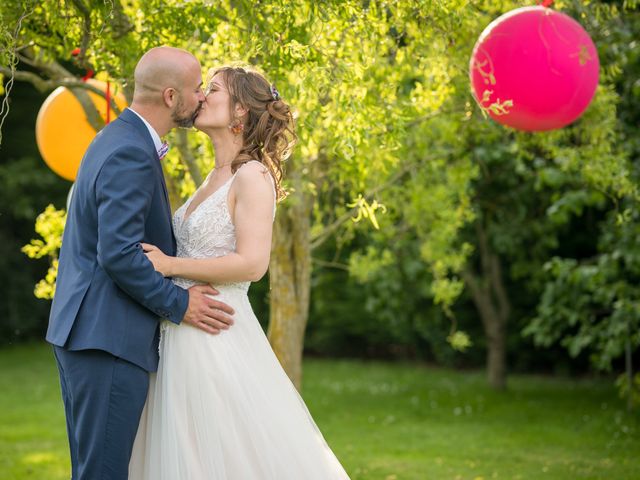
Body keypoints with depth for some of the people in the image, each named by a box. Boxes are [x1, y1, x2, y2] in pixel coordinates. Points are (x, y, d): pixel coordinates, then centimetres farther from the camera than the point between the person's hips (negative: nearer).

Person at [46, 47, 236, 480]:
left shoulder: (118, 138, 16)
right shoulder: (131, 153, -17)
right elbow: (119, 254, -24)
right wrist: (179, 304, -13)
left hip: (82, 331, 11)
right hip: (107, 338, -11)